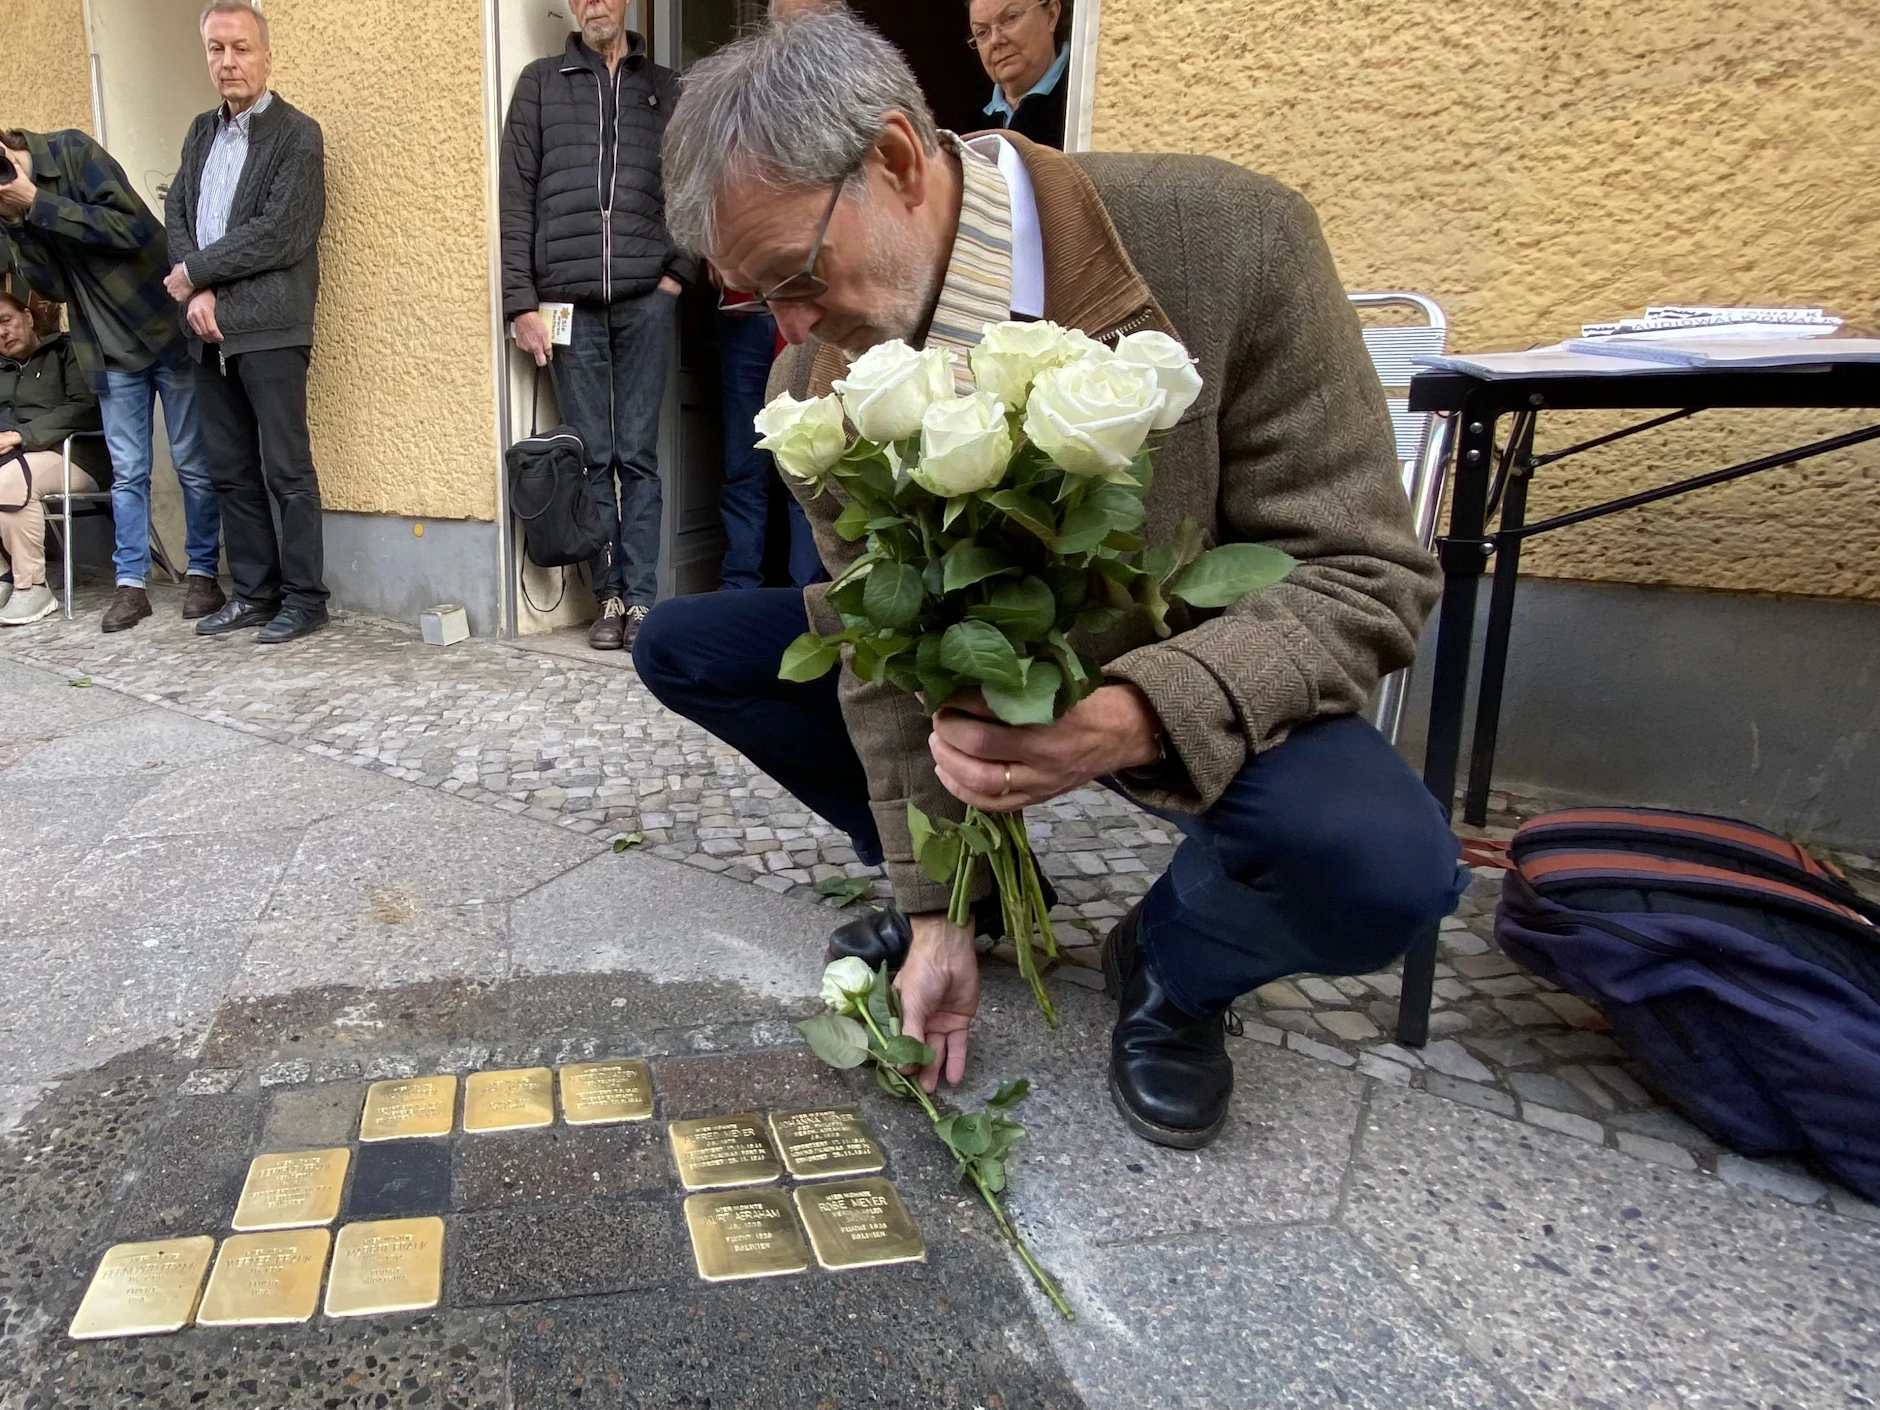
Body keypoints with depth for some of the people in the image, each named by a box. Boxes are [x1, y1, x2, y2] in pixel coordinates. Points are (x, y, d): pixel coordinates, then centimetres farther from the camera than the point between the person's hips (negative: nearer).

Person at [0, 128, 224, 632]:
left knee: (194, 465, 2)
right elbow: (54, 286, 1)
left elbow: (133, 229, -21)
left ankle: (204, 573, 12)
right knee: (127, 473, 5)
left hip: (167, 330, -5)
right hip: (111, 351, 5)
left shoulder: (73, 152, -10)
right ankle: (131, 583, 10)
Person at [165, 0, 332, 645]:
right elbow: (177, 214, 13)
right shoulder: (201, 131, 18)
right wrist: (196, 294, -3)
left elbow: (278, 234, -13)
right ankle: (253, 591, 19)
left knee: (287, 470, -4)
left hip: (270, 329, -7)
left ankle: (304, 597, 5)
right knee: (231, 471, 10)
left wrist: (196, 272, -6)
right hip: (210, 329, 7)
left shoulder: (297, 135, -3)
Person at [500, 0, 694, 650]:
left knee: (638, 456, -1)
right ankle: (609, 597, 7)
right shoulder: (540, 83, 12)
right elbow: (516, 200, 6)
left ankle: (641, 598, 2)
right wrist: (521, 303, -2)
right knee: (592, 457, 1)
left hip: (645, 299, 0)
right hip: (567, 301, 0)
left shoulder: (665, 90, 15)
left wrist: (679, 272, -1)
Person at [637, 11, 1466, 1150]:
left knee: (1379, 862, -35)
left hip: (1183, 699, -4)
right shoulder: (817, 382, -12)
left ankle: (1174, 968, 3)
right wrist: (934, 911, -10)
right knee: (683, 647, -3)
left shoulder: (1227, 240, -26)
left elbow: (1366, 575, -24)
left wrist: (1130, 721, -41)